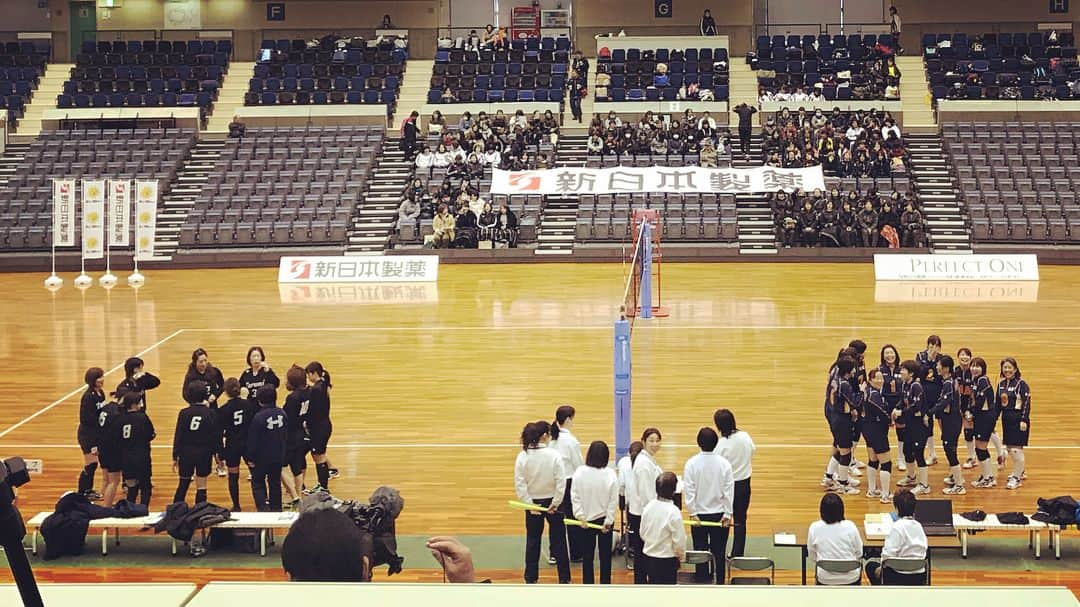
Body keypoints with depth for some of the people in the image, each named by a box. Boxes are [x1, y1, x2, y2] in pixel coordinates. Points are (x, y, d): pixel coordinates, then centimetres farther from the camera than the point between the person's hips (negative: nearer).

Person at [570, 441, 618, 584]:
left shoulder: (579, 473, -11)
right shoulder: (611, 475, -12)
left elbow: (574, 497, -10)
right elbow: (613, 500, -10)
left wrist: (580, 516, -7)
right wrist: (608, 521, -5)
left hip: (585, 520, 0)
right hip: (605, 520, 0)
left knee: (587, 556, 11)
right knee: (605, 556, 11)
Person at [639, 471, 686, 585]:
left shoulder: (648, 507, -3)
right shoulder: (673, 512, -21)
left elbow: (642, 533, 7)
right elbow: (679, 540, -16)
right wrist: (680, 555, 2)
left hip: (648, 556, 6)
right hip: (667, 560, -6)